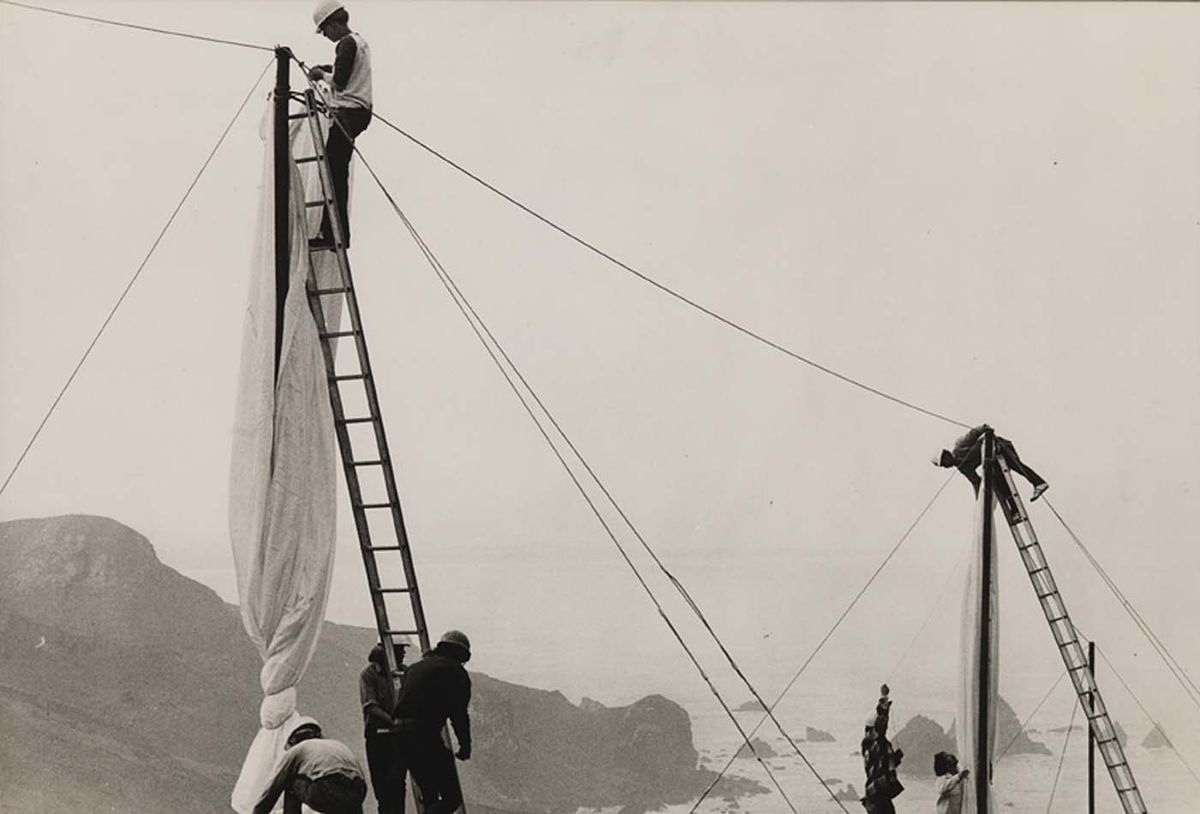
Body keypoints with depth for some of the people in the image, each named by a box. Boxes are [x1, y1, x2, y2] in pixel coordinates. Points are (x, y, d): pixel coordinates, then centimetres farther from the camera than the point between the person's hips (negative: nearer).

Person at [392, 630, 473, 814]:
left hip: (399, 731, 8)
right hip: (425, 736, -8)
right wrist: (465, 745, 6)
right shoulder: (455, 671, 2)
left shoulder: (416, 667, 24)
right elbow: (459, 713, -4)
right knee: (451, 797, -5)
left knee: (429, 796, 18)